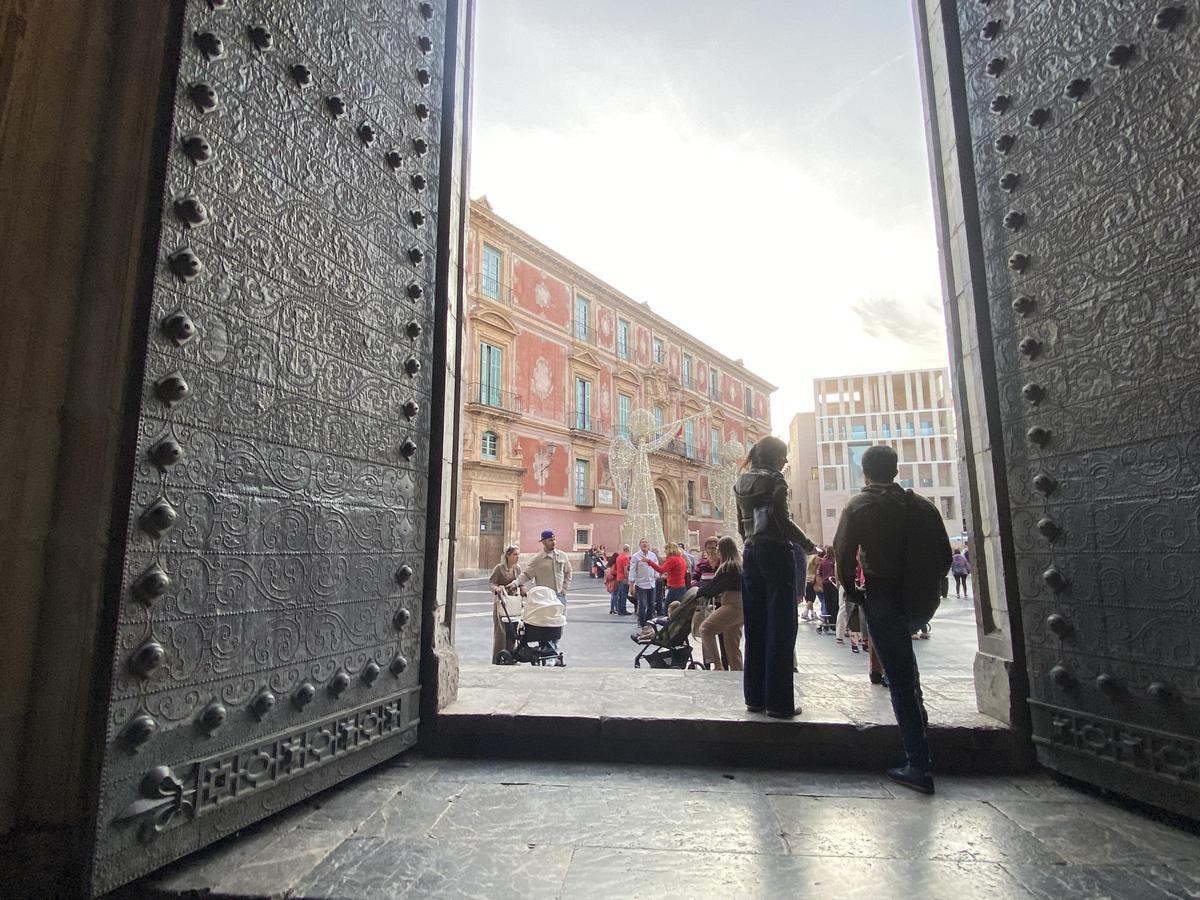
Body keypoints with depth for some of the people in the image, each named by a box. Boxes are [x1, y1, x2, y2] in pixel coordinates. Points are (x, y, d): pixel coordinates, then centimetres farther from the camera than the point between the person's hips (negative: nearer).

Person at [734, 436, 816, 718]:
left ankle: (754, 697, 14)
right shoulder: (774, 479, -8)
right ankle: (779, 702, -1)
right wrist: (809, 545, -5)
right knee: (780, 629, -3)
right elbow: (782, 521, -15)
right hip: (775, 553, -7)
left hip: (750, 554, 7)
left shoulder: (742, 482, 14)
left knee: (755, 629, 10)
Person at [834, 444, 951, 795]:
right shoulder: (923, 506, 6)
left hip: (885, 602, -5)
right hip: (924, 602, 5)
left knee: (899, 682, 1)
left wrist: (853, 592, 5)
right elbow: (945, 556, 7)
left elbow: (844, 556, -10)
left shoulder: (858, 506, -6)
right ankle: (916, 705, 32)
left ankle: (919, 767, 3)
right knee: (902, 649, 36)